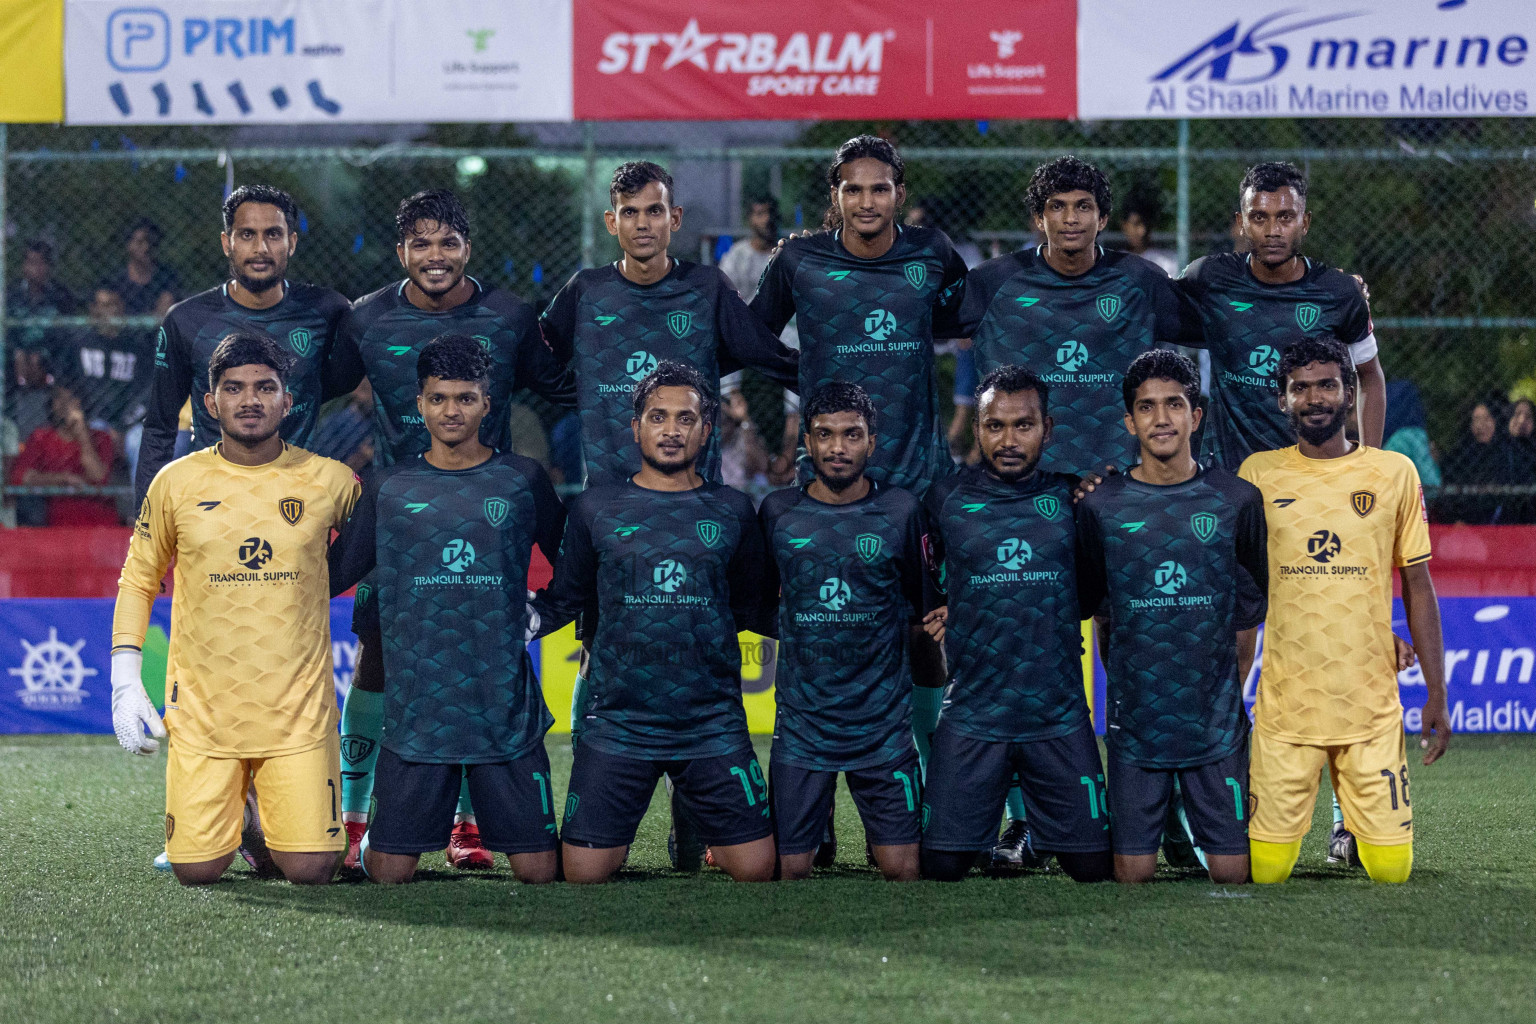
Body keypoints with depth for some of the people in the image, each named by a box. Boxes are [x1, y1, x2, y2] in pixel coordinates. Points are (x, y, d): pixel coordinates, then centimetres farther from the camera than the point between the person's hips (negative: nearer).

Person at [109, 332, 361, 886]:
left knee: (310, 869, -9)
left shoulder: (331, 481, -1)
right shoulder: (177, 482, -1)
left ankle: (275, 811, 26)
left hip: (298, 711, 0)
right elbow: (138, 581, 9)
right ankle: (231, 803, 30)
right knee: (196, 869, -5)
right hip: (202, 709, 0)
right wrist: (126, 682, 1)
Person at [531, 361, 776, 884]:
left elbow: (753, 609, 13)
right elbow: (562, 602, 8)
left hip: (714, 726, 1)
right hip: (617, 723, -1)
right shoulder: (596, 508, 6)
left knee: (755, 870, -3)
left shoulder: (732, 511, 9)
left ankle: (710, 841, 31)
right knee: (583, 874, -3)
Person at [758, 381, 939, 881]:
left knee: (902, 869, -4)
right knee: (790, 869, -2)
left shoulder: (900, 511, 1)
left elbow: (924, 613, 10)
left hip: (884, 726, -1)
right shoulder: (778, 512, 2)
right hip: (801, 723, 1)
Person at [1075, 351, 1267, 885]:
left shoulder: (1237, 500, 0)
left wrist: (1230, 692, 10)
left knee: (1230, 871, -1)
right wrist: (1123, 691, 10)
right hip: (1135, 719, 0)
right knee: (1133, 872, -1)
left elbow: (1249, 610, 9)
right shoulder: (1101, 506, 0)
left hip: (1217, 720, 0)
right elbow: (1101, 615, 11)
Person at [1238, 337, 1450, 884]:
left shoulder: (1394, 473, 5)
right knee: (1265, 869, -3)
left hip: (1372, 703, 1)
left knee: (1391, 867, -2)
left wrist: (1437, 692, 4)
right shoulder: (1259, 474, 3)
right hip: (1284, 701, 0)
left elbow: (1417, 585, 8)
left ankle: (1359, 832, 29)